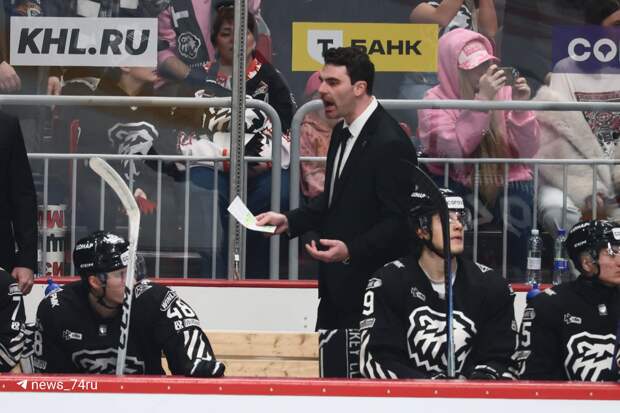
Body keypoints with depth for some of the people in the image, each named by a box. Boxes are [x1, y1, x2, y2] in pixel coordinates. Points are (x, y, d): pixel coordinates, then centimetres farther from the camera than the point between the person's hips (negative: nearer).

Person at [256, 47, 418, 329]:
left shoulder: (390, 144, -19)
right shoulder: (343, 133, 12)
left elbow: (398, 222, -20)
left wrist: (351, 251, -30)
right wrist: (289, 221, 11)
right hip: (336, 285, 9)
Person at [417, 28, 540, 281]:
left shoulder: (504, 92, 3)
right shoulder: (435, 101, -3)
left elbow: (528, 152, -1)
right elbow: (455, 150, -20)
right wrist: (482, 99, -23)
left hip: (506, 183, 2)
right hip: (458, 185, -2)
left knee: (522, 194, -28)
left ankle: (515, 278, -12)